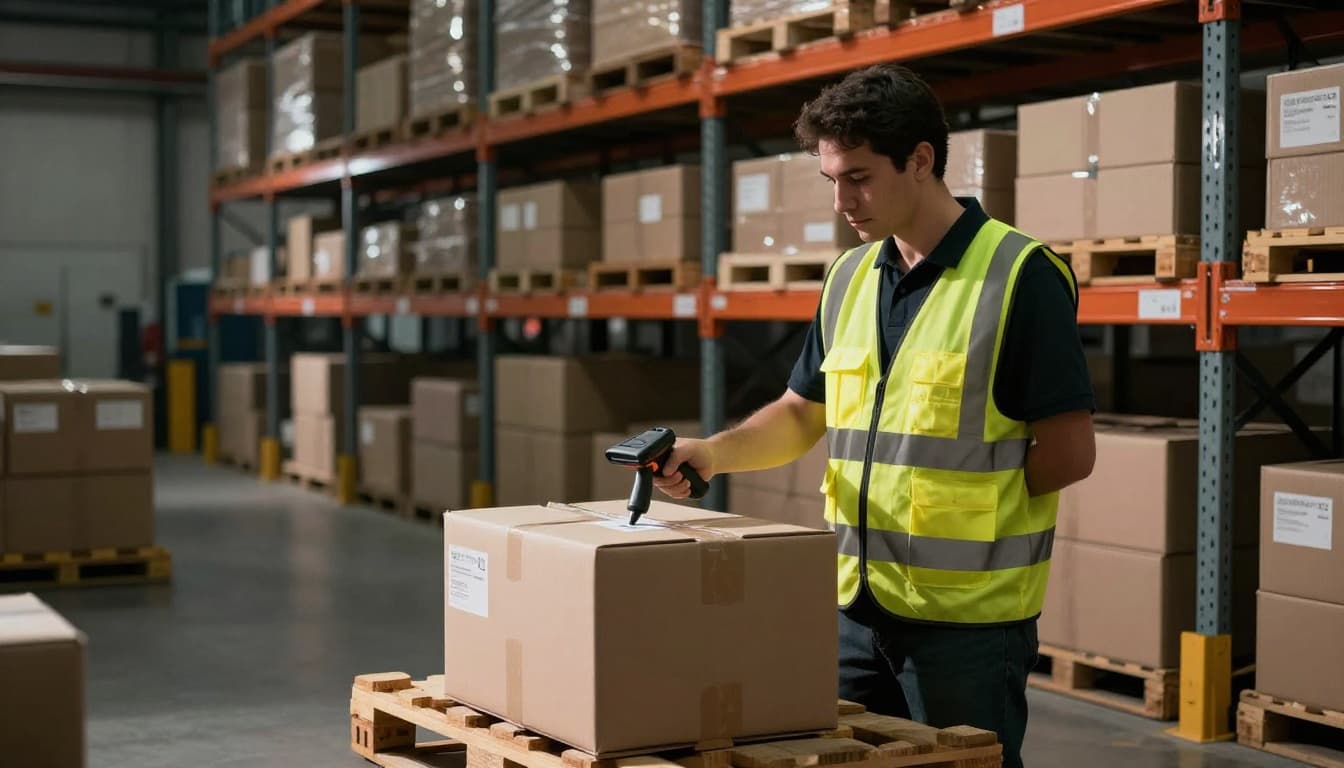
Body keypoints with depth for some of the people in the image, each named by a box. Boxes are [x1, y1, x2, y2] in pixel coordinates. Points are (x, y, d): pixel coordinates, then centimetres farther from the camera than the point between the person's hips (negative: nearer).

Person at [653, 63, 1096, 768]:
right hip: (856, 605, 7)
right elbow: (801, 414, 16)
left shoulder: (1022, 275, -12)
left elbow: (1070, 452, -12)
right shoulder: (850, 276, 10)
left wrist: (967, 500, -6)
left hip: (969, 617, -6)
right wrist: (715, 452, -1)